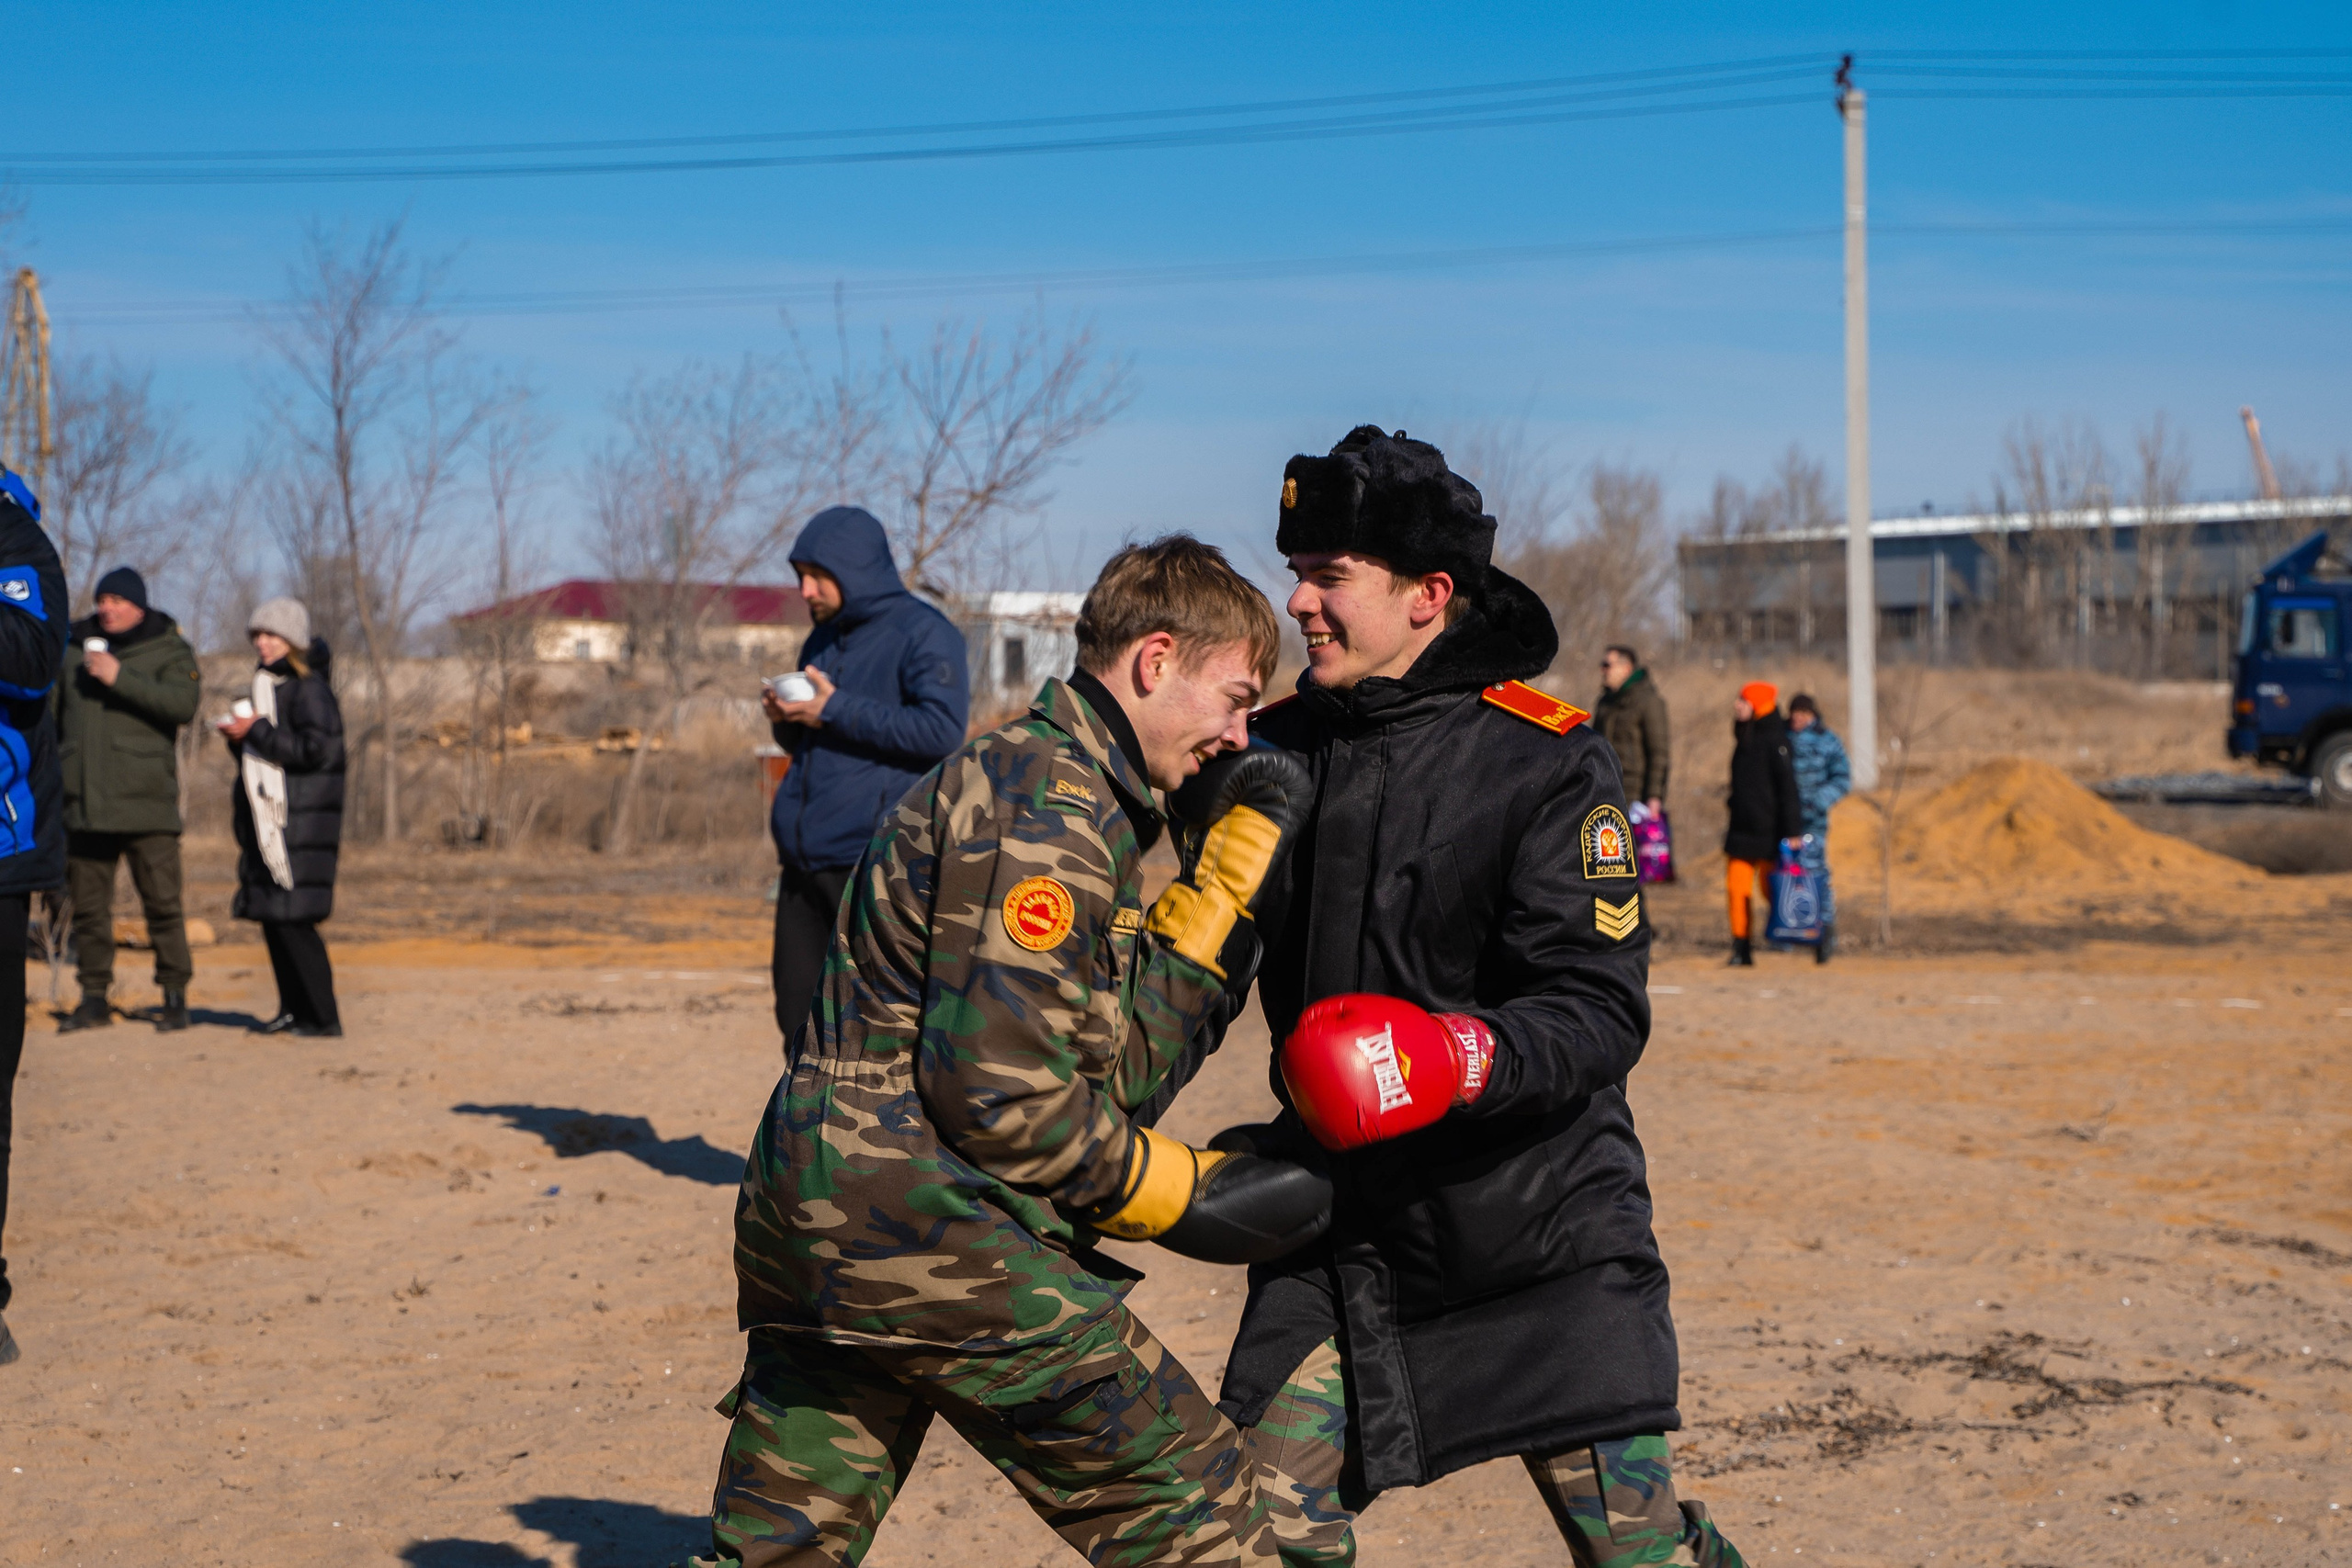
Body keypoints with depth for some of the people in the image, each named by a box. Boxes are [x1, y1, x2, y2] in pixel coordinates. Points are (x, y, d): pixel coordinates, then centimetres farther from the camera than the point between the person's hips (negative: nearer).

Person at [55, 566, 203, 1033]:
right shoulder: (73, 649, 14)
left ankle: (175, 996, 3)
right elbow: (54, 717, 22)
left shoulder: (168, 650, 1)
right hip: (84, 802, 4)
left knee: (162, 902, -4)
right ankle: (94, 998, 13)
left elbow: (184, 702, -17)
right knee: (88, 904, 6)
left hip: (146, 802, -4)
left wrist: (120, 677, -22)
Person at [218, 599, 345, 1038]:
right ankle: (294, 1009, 18)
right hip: (267, 821, 9)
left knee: (292, 920, -10)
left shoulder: (308, 689, -9)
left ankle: (324, 1018, -6)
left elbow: (316, 750, -20)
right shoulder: (267, 684, 18)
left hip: (300, 822, -9)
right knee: (272, 919, 9)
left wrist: (256, 731, -15)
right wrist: (239, 738, 6)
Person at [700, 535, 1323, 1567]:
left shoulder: (1044, 785, 19)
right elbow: (1002, 1081, -19)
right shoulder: (1049, 797, -12)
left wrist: (1230, 863, 11)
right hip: (930, 1225, -10)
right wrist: (1183, 1193, -8)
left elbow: (1115, 1059, 13)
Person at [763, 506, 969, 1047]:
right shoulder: (821, 644, 19)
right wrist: (787, 722, 3)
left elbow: (943, 729, -18)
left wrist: (838, 712, -16)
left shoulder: (922, 632, -5)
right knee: (800, 1017, 11)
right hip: (805, 862, 8)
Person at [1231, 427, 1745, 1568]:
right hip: (1343, 1221, 4)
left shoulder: (1548, 766, -12)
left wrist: (1465, 1055, -34)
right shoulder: (1283, 746, 3)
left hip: (1538, 1217, -4)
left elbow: (1602, 1013, -18)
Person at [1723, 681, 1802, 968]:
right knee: (1737, 888, -1)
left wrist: (1791, 831, -17)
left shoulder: (1775, 740, -12)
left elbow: (1788, 788, -14)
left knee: (1772, 888, 2)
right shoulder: (1745, 739, 14)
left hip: (1768, 831, -7)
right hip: (1742, 827, 7)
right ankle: (1742, 950, 1)